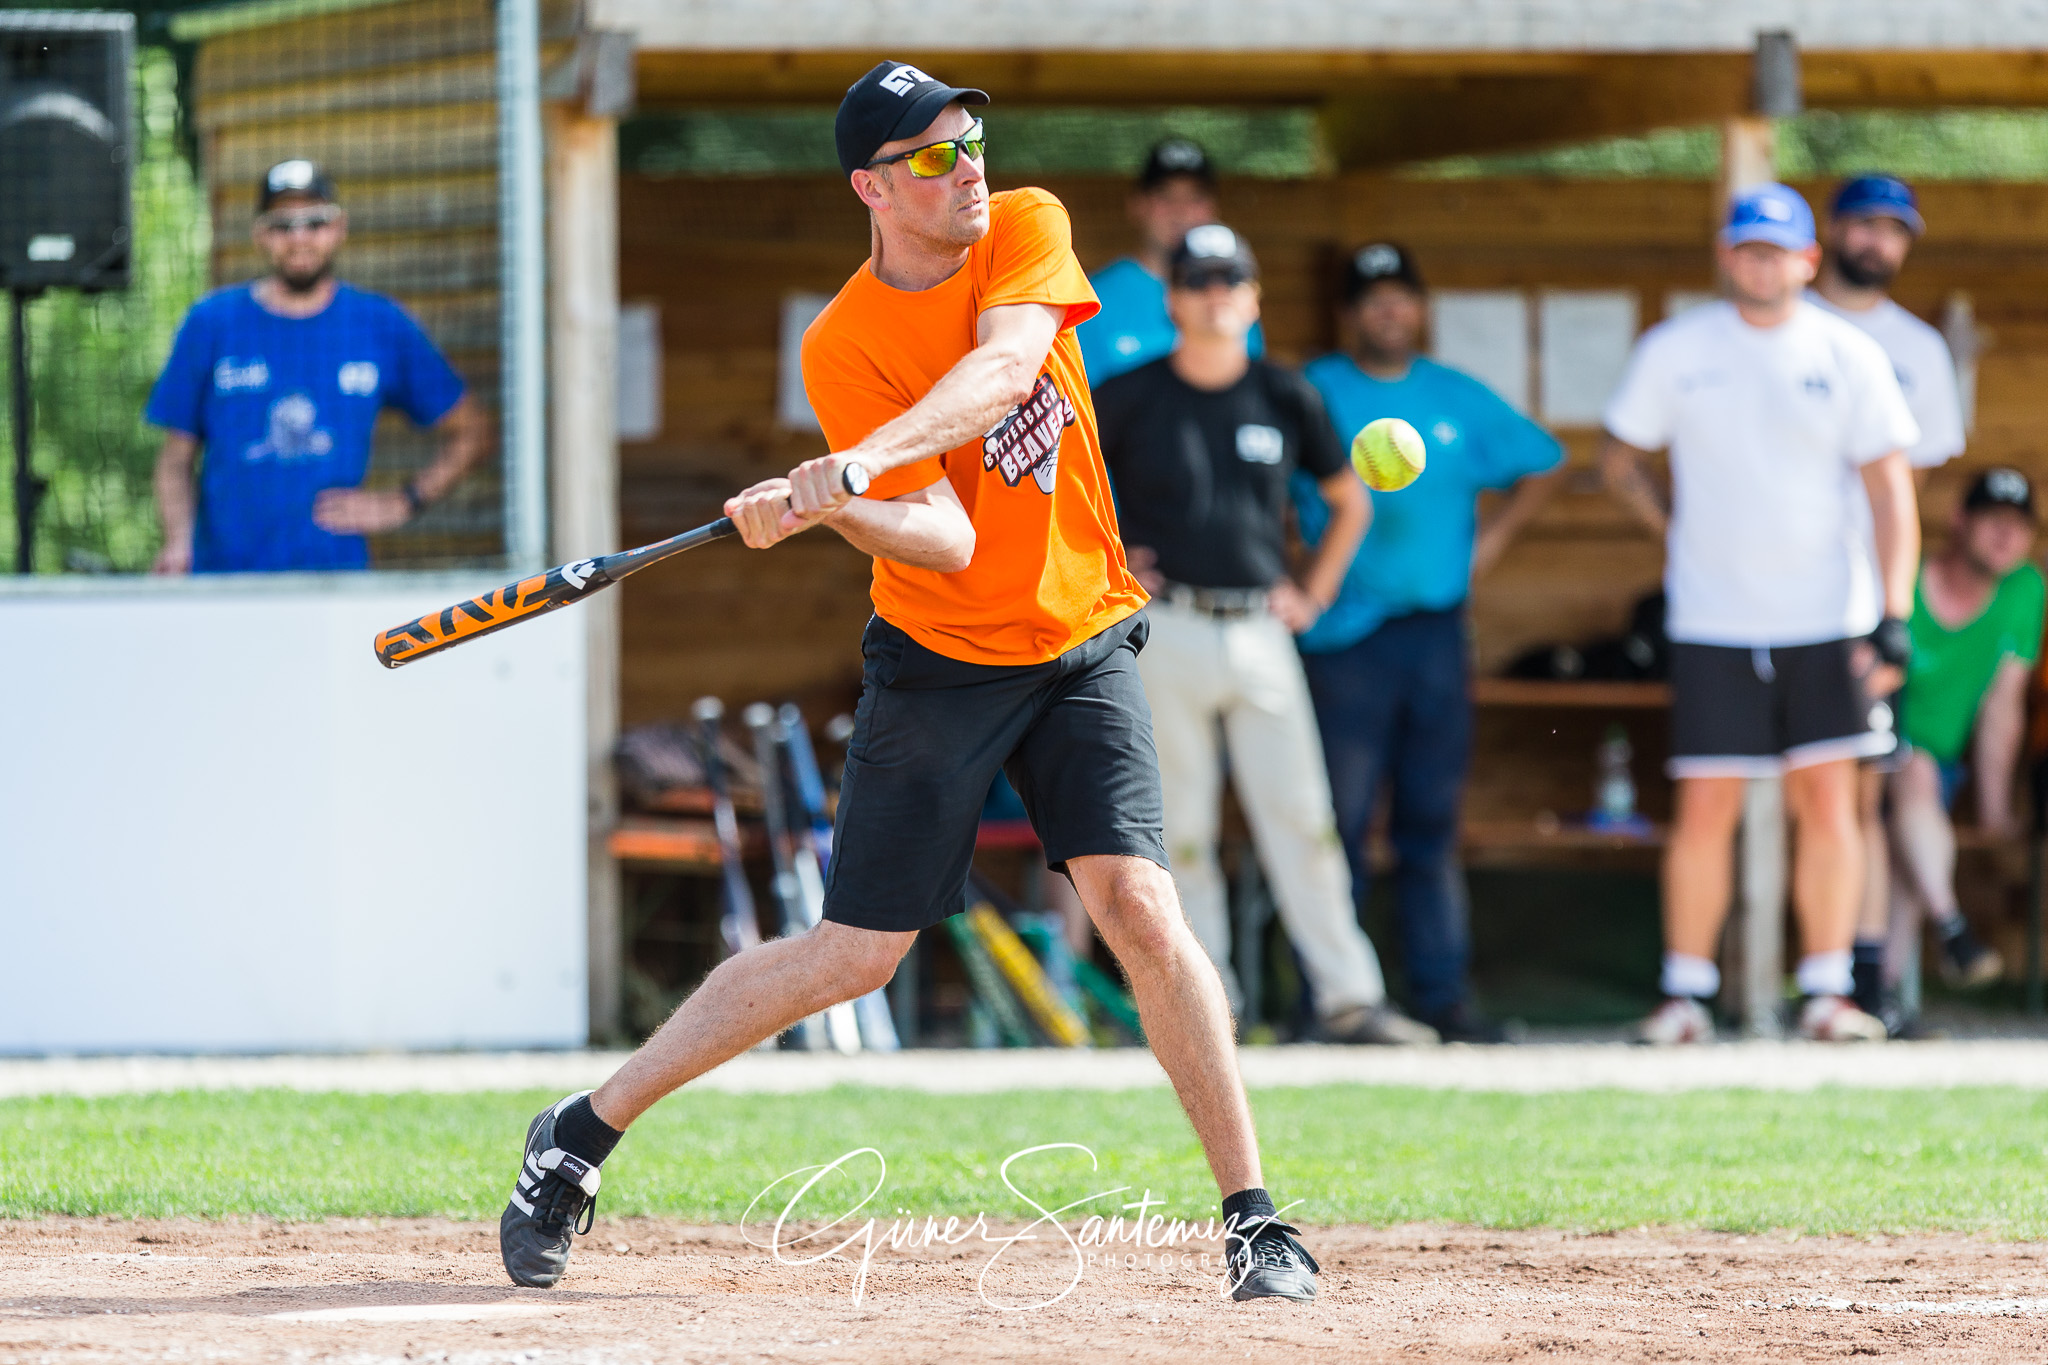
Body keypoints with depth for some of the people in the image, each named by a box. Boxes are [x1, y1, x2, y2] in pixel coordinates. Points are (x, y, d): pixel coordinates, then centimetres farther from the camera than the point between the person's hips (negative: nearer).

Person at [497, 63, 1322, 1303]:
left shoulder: (1027, 230, -5)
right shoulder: (846, 348, -13)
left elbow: (1004, 367, -26)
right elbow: (945, 540, -21)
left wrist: (858, 460, -38)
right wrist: (832, 508, -41)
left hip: (1082, 643, 2)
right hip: (939, 664, -2)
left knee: (1140, 908, -15)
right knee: (854, 956, 0)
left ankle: (1255, 1218, -8)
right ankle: (584, 1134, 14)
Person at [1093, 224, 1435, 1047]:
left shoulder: (1284, 399, 8)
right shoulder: (1130, 398, 1)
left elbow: (1349, 501, 21)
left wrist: (1314, 594, 12)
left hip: (1261, 631, 2)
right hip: (1166, 631, -2)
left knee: (1301, 818, -2)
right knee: (1180, 829, 0)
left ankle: (1348, 997, 1)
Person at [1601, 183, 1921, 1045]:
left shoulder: (1848, 355, 1)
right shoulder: (1674, 351, 2)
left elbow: (1888, 488, 0)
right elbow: (1620, 457, 15)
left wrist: (1893, 616, -7)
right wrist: (1673, 528, 3)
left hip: (1828, 619, 0)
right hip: (1713, 620, 0)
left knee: (1828, 801, -4)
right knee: (1705, 809, -2)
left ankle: (1827, 992, 1)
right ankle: (1685, 994, 5)